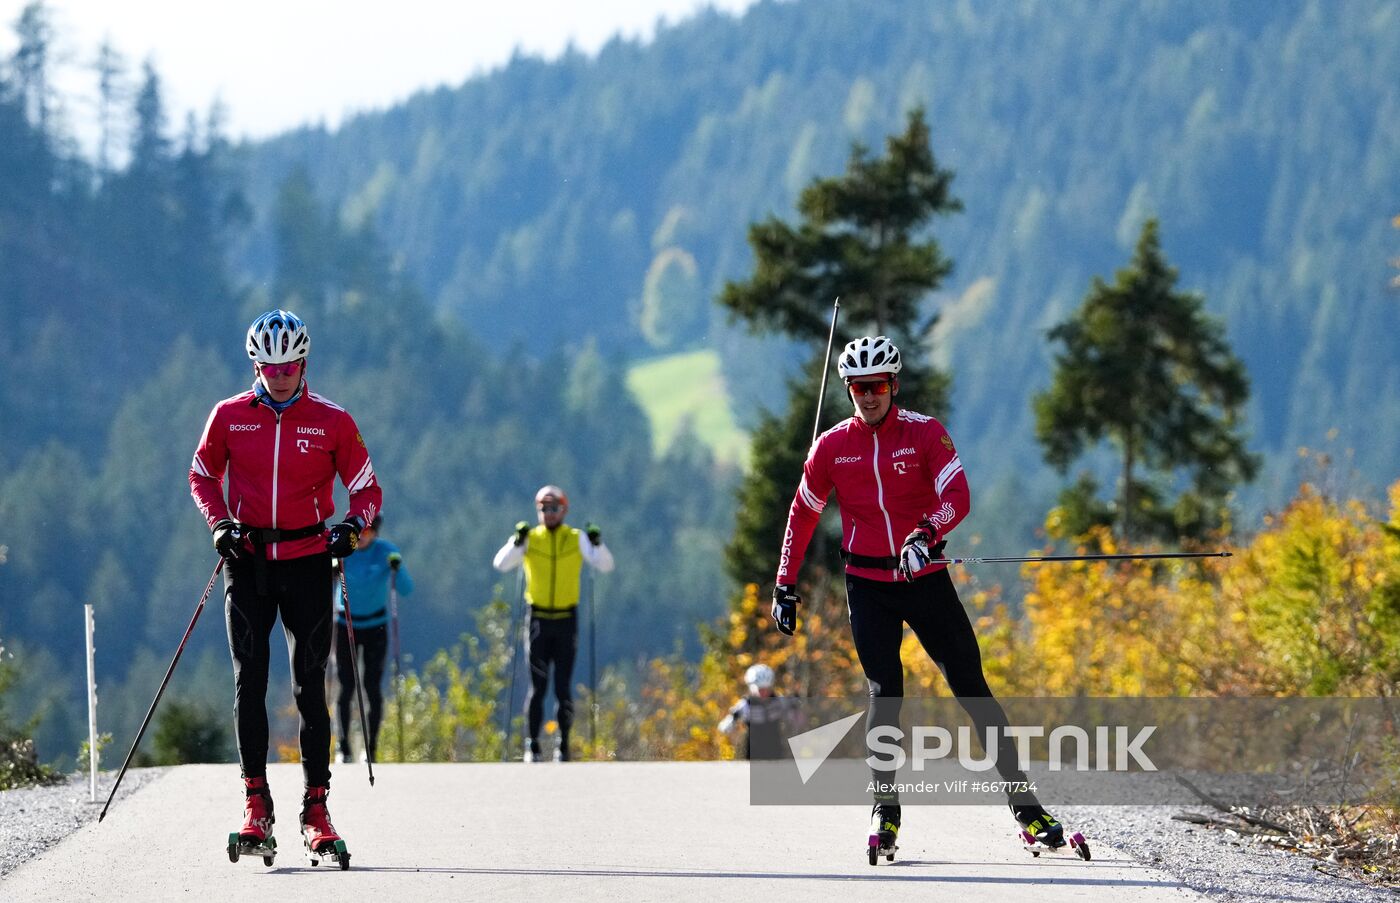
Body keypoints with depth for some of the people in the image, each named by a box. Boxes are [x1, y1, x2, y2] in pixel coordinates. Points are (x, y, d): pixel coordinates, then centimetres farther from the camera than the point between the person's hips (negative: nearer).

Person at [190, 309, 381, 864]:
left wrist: (352, 527, -15)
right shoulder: (230, 417, 2)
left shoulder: (331, 421, -1)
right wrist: (219, 524, -3)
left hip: (307, 562, -1)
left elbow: (367, 489, 5)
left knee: (310, 688, -1)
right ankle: (256, 804, 4)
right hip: (248, 559, 1)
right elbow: (202, 476, 14)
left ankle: (316, 811, 2)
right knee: (248, 681, -3)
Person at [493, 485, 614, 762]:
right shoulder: (529, 538, 2)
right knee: (537, 685, -2)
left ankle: (563, 745, 10)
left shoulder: (577, 539, 3)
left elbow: (605, 565, -5)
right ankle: (532, 745, 2)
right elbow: (501, 564, -9)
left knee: (563, 686, 2)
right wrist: (517, 542, -24)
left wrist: (597, 544, -21)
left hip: (566, 622, 0)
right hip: (538, 621, 0)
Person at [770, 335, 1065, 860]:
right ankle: (885, 809, -2)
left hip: (925, 577, -1)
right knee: (885, 691, -11)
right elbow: (802, 516, 11)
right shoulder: (832, 447, 1)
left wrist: (925, 533, -37)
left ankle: (1024, 803, 2)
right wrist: (785, 587, 10)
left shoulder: (925, 434, -5)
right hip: (868, 586, 1)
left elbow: (958, 496, -18)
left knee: (971, 688, -1)